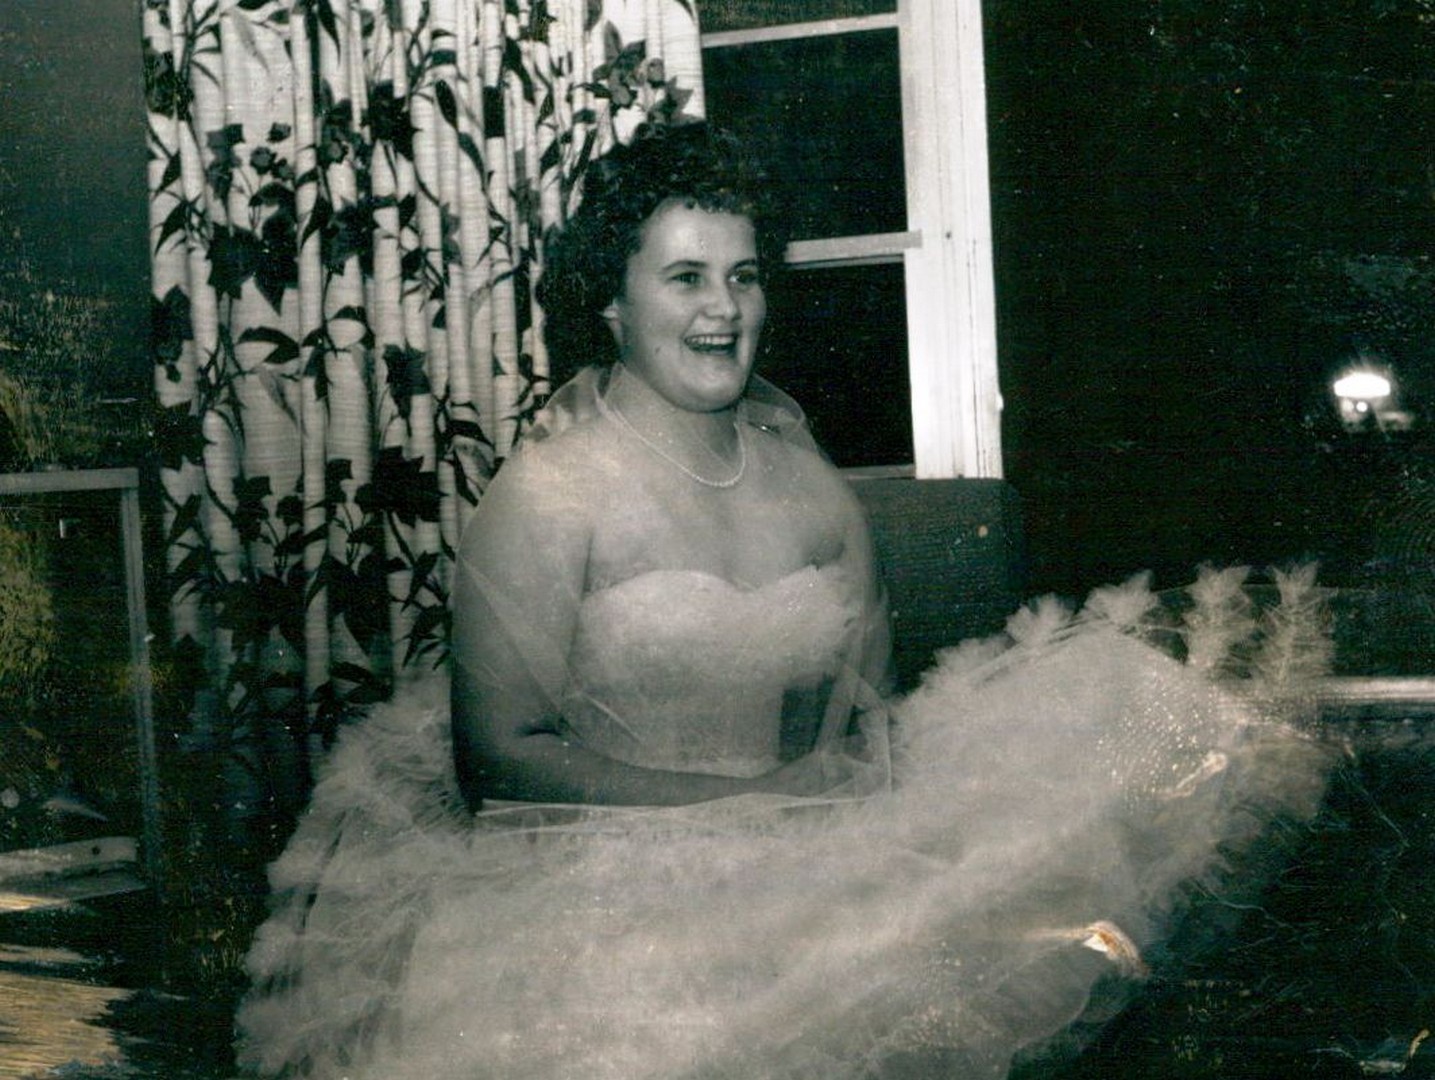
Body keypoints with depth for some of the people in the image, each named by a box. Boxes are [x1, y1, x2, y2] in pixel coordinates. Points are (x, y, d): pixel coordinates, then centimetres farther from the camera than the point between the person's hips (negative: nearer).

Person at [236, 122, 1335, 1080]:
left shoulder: (808, 482, 11)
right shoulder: (551, 493, -5)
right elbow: (500, 751, -10)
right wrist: (744, 804, -15)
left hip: (813, 863, 4)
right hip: (614, 879, -4)